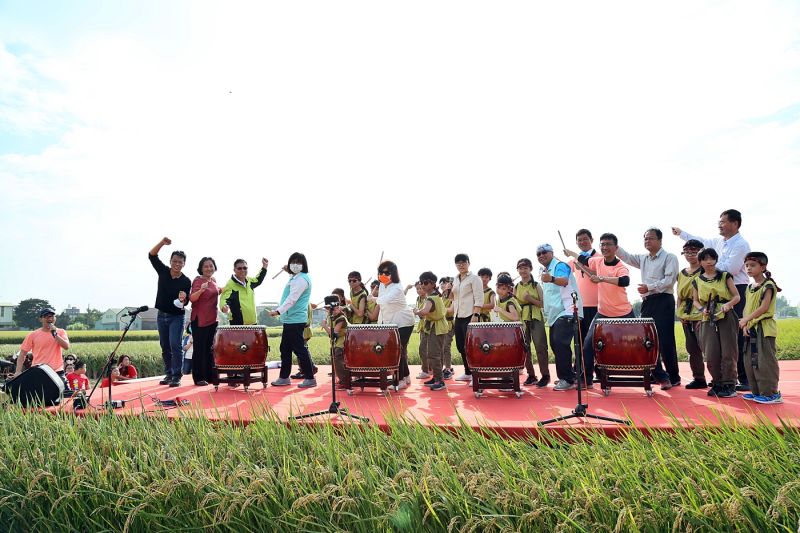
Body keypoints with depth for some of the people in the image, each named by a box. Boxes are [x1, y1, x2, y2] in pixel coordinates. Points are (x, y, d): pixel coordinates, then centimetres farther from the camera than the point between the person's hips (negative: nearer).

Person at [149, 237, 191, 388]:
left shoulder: (186, 281, -11)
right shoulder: (163, 271, -1)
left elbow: (185, 302, -11)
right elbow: (152, 255, -6)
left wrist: (183, 299, -36)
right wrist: (162, 243, -21)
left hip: (177, 317, -4)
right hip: (162, 315, 5)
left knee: (175, 345, -13)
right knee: (165, 347, 10)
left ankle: (177, 376, -10)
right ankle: (168, 374, 19)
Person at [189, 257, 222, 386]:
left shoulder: (213, 280, 8)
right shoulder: (198, 280, -12)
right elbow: (192, 298, -25)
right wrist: (201, 290, -41)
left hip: (212, 319, 7)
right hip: (199, 320, -7)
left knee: (210, 349, 13)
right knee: (200, 349, -1)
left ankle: (209, 375, 22)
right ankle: (198, 378, 6)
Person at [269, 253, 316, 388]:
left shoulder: (301, 279, -14)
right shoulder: (295, 278, 18)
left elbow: (292, 299, -25)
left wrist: (278, 311, -31)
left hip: (295, 321, -11)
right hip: (290, 320, 11)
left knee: (299, 349, -6)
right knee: (285, 348, 14)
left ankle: (310, 378, 1)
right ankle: (284, 377, 23)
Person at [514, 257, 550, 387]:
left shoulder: (536, 285, -1)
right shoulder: (516, 287, 9)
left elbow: (543, 304, -5)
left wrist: (530, 299, -18)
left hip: (536, 319, -4)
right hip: (522, 320, 4)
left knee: (540, 347, -4)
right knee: (524, 348, 4)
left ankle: (545, 375, 5)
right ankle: (531, 375, 14)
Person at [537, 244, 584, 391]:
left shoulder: (560, 265, -9)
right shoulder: (546, 272, 20)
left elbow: (564, 281, -33)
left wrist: (552, 279, -51)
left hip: (567, 312, -10)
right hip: (555, 314, 10)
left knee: (560, 342, -20)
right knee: (555, 344, 11)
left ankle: (568, 379, -14)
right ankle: (565, 376, 23)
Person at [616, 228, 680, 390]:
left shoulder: (669, 257, -2)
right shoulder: (643, 258, 18)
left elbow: (670, 280, -13)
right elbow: (626, 256, 13)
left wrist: (649, 287, -18)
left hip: (663, 301, -7)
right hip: (647, 302, 7)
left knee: (665, 341, -6)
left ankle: (673, 377, 7)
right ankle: (660, 376, 14)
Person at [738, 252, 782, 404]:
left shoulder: (768, 285, -8)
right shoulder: (750, 287, 15)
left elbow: (764, 307, -16)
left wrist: (746, 319, -14)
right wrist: (745, 325, 1)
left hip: (764, 328, -8)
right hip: (751, 328, 8)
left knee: (765, 361, -8)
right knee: (750, 361, 10)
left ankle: (771, 393, -1)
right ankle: (757, 391, 18)